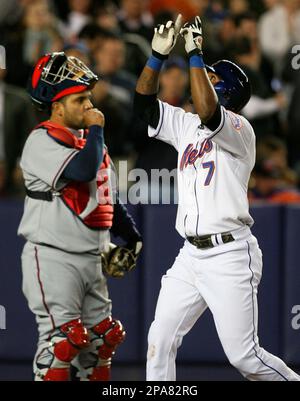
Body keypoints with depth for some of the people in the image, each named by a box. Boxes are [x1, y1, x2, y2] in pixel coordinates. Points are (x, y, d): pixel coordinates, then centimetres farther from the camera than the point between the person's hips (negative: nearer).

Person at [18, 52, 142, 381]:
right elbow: (83, 171, -29)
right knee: (63, 338, -15)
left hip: (91, 259, 9)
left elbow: (107, 196, 25)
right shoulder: (43, 141, -12)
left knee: (102, 339, 10)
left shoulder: (88, 140, 16)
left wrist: (130, 236, 20)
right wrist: (96, 129, -14)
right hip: (53, 258, -9)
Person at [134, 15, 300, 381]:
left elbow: (208, 113, -28)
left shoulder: (240, 130, -8)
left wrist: (195, 55, -24)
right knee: (160, 341, 0)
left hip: (230, 255, -7)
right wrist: (158, 55, -4)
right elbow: (144, 101, 9)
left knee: (243, 356, -6)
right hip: (191, 255, 7)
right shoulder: (185, 125, 14)